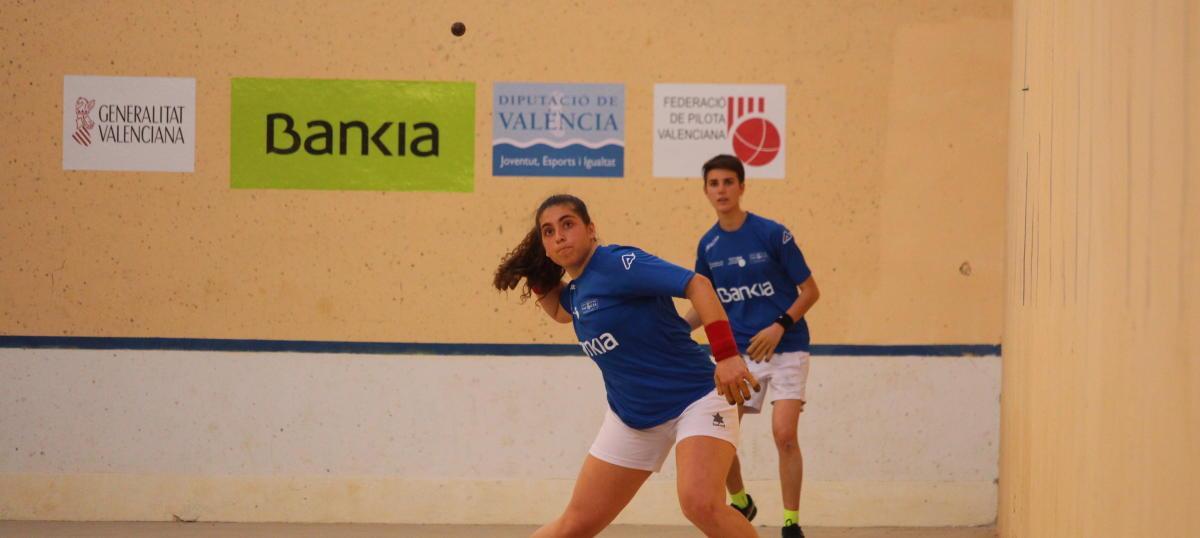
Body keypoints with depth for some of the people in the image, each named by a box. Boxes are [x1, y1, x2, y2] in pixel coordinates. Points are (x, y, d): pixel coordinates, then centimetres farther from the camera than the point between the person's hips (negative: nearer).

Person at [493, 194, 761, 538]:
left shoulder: (618, 264, -18)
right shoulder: (576, 290, 6)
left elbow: (697, 285, -28)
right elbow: (560, 311, 33)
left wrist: (726, 354, -38)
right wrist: (537, 280, 14)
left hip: (694, 399, -8)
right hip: (631, 417, 8)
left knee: (700, 504, -33)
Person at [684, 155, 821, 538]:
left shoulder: (772, 234, -12)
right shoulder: (708, 246, 2)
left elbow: (810, 291, -7)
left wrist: (780, 327, -19)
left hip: (785, 348, -4)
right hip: (738, 352, 4)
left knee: (784, 435, -16)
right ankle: (740, 503, 26)